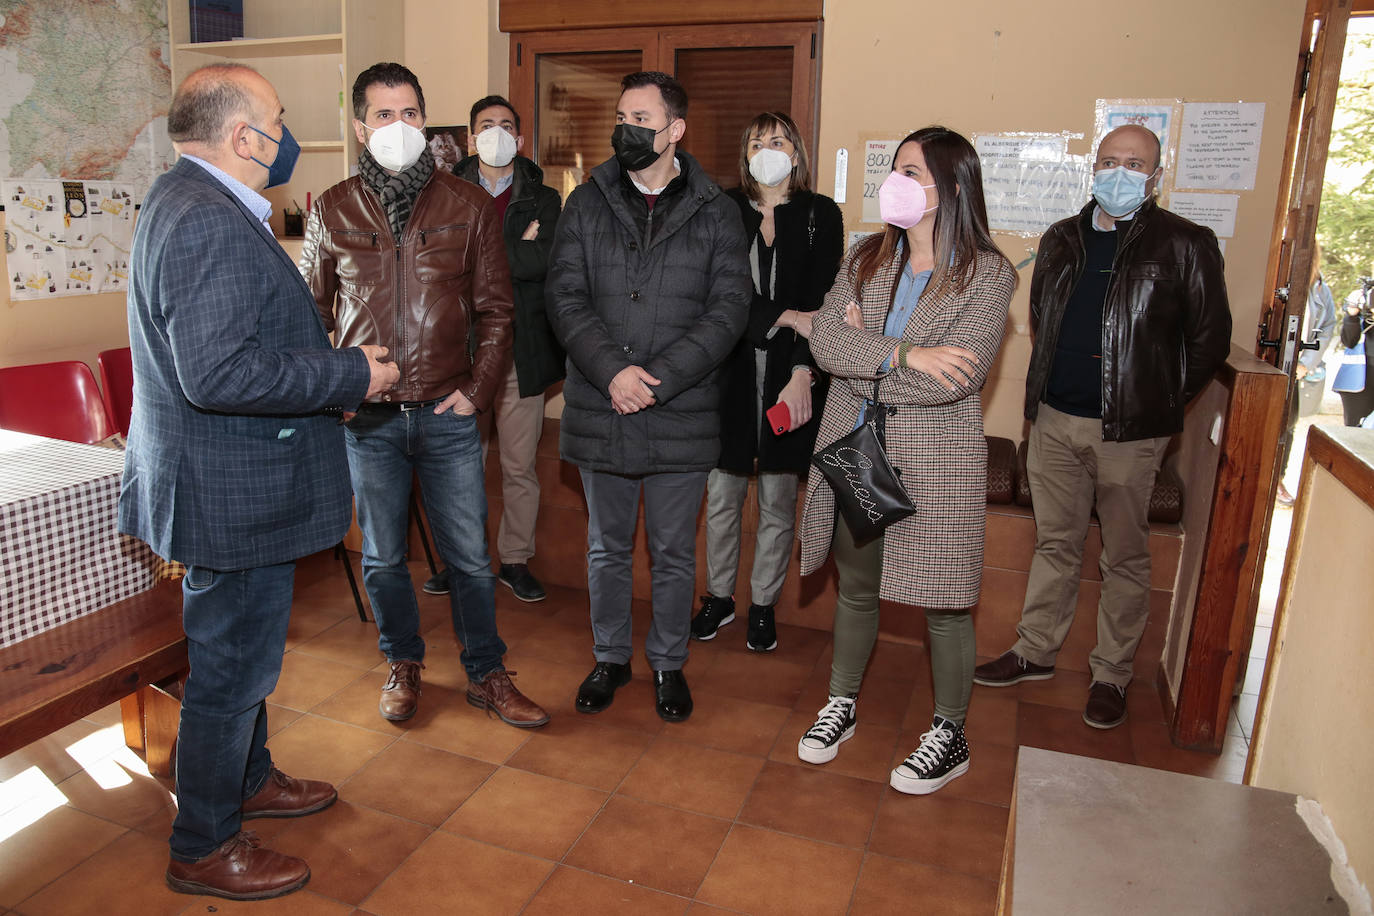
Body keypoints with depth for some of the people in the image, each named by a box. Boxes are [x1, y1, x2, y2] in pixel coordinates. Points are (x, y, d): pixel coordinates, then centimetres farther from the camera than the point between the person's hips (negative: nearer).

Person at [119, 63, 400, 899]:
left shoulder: (188, 200, 12)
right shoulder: (213, 224, -23)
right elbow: (217, 374, -31)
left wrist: (333, 366, 15)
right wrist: (352, 375, -23)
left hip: (228, 480, 11)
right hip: (232, 494, -11)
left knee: (243, 650, 25)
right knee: (231, 666, 5)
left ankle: (249, 779, 45)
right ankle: (204, 848, 24)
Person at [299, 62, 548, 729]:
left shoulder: (467, 207, 2)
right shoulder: (332, 211, 4)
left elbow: (495, 308, 4)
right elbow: (311, 310, 12)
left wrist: (477, 389, -4)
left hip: (448, 414, -1)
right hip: (367, 418, 1)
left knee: (470, 556, 6)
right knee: (382, 555, 13)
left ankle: (486, 674, 24)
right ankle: (403, 664, 34)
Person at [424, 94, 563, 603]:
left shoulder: (543, 199, 6)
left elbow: (546, 260, -12)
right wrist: (518, 249, -13)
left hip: (522, 348, 0)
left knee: (519, 465, 7)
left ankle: (515, 558, 23)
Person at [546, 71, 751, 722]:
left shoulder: (715, 212, 0)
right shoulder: (587, 203, 5)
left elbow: (729, 309, -7)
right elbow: (564, 297, -3)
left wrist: (658, 378, -16)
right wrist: (612, 371, -17)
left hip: (681, 416, -1)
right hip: (600, 411, 2)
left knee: (674, 553, 12)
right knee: (607, 548, 15)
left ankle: (668, 663, 32)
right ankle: (610, 657, 35)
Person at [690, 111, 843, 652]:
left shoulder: (821, 215, 3)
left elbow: (820, 303, -5)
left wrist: (802, 374, -16)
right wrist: (786, 317, -17)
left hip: (790, 376, -1)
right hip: (730, 370, 1)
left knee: (777, 501, 8)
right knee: (722, 495, 8)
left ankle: (763, 604, 25)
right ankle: (719, 596, 27)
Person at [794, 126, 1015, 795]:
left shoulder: (987, 273, -9)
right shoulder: (866, 257, 5)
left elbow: (956, 377, -21)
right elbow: (823, 341, -8)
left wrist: (862, 360, -11)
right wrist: (901, 354, -22)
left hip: (936, 461, -4)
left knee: (943, 601, 9)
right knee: (856, 585, 18)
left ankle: (949, 736, 29)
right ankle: (841, 706, 38)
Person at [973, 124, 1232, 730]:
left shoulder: (1185, 246, -4)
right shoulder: (1062, 239, 10)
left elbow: (1210, 340, -2)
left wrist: (1161, 403, -3)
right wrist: (1048, 387, 12)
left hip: (1129, 431, -4)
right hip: (1055, 419, 4)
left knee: (1124, 558, 7)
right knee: (1054, 543, 15)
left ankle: (1111, 675, 22)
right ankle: (1036, 651, 29)